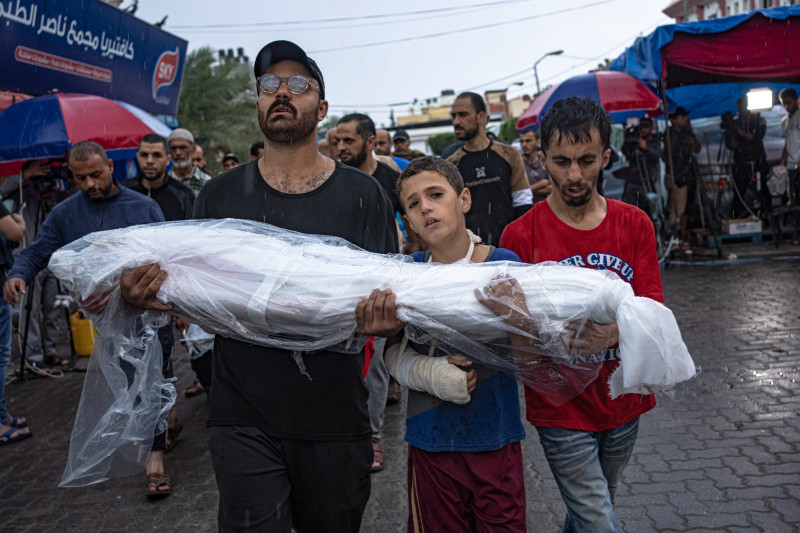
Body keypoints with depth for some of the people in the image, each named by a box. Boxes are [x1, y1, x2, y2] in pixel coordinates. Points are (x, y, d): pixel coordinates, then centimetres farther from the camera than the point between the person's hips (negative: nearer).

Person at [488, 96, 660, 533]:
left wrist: (617, 331, -30)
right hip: (560, 408, -3)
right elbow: (519, 341, -10)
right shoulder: (521, 235, -11)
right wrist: (517, 321, -35)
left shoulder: (634, 224, -2)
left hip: (623, 401, 4)